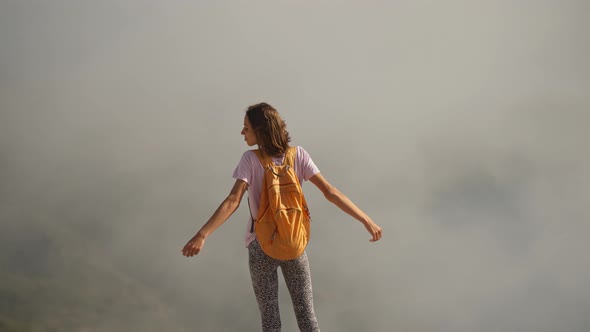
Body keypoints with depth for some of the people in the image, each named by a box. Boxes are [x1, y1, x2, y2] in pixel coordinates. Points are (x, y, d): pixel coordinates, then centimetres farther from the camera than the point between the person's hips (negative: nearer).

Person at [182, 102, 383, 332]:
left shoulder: (250, 159, -17)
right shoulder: (298, 155, -9)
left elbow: (233, 201, -28)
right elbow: (329, 191, -14)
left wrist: (201, 235, -36)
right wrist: (367, 221, -13)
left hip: (262, 246, -2)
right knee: (305, 313, 10)